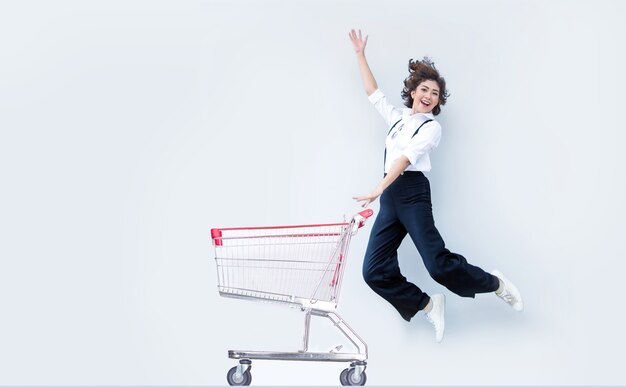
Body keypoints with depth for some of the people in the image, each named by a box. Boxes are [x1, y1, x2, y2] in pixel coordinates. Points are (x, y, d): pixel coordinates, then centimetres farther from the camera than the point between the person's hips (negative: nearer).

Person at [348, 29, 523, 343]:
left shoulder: (431, 127, 3)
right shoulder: (397, 117, 22)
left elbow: (407, 157, -11)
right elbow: (374, 94, 29)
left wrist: (378, 189, -24)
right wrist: (360, 55, 24)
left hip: (412, 192, -6)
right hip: (389, 198, 6)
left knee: (438, 264, -17)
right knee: (374, 271, -8)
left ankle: (495, 283, 7)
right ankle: (428, 306, 6)